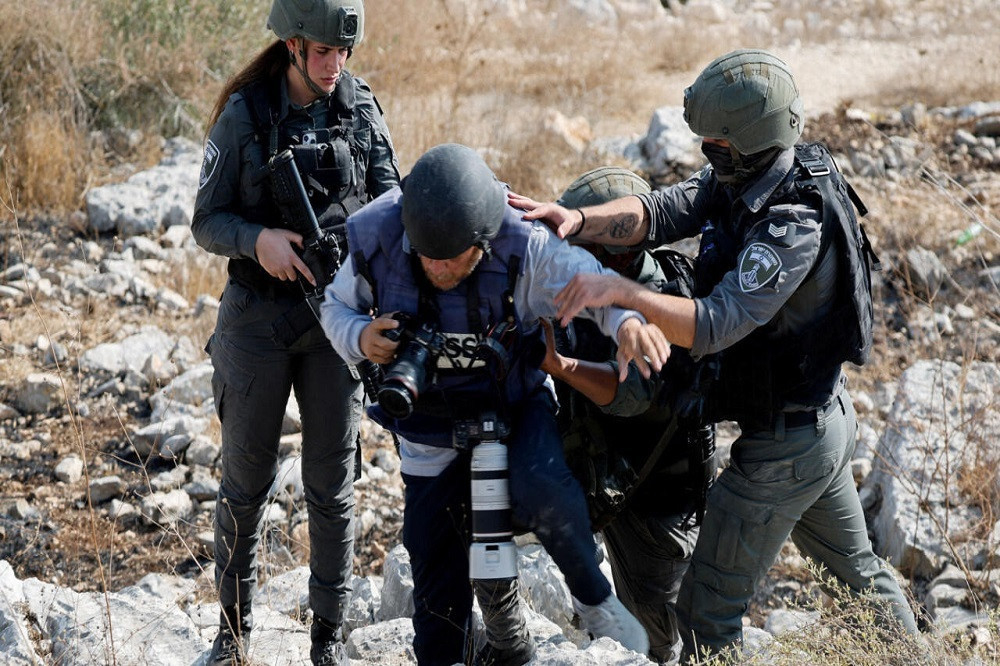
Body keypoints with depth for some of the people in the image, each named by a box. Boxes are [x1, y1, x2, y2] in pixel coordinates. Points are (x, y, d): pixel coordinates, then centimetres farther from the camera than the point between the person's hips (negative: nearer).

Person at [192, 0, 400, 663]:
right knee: (245, 478, 8)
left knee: (333, 481, 5)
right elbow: (207, 221, -6)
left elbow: (390, 188, 4)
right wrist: (258, 239, -25)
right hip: (258, 316, -2)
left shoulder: (360, 104, 0)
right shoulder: (245, 114, -7)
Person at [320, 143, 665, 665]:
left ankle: (593, 598, -5)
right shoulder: (377, 248, -20)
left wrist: (626, 319, -56)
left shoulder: (523, 251, -27)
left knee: (542, 489, -32)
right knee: (435, 562, 7)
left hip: (516, 405, -2)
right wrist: (359, 337, -26)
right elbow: (337, 307, -3)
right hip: (431, 428, 2)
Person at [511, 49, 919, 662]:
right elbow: (659, 214, -10)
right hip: (828, 417, 10)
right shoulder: (742, 178, -2)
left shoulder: (792, 226, -30)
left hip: (784, 444, -10)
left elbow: (715, 325, -36)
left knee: (711, 608, 0)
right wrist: (579, 219, -27)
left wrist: (620, 290, -45)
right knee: (856, 567, 25)